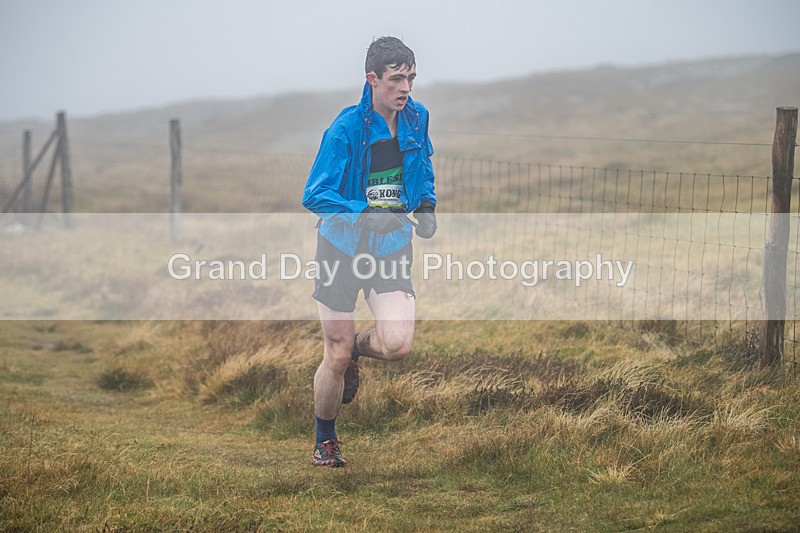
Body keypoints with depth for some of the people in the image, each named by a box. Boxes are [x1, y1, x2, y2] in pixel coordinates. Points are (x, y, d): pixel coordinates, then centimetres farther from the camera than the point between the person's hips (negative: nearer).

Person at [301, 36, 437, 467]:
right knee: (336, 357, 2)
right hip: (342, 248, -3)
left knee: (397, 345, -18)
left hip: (392, 249, 3)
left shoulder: (416, 118, -1)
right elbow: (314, 196, -18)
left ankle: (356, 349, 20)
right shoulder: (346, 130, -17)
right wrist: (364, 214, -32)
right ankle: (325, 443, 26)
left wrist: (426, 205, 4)